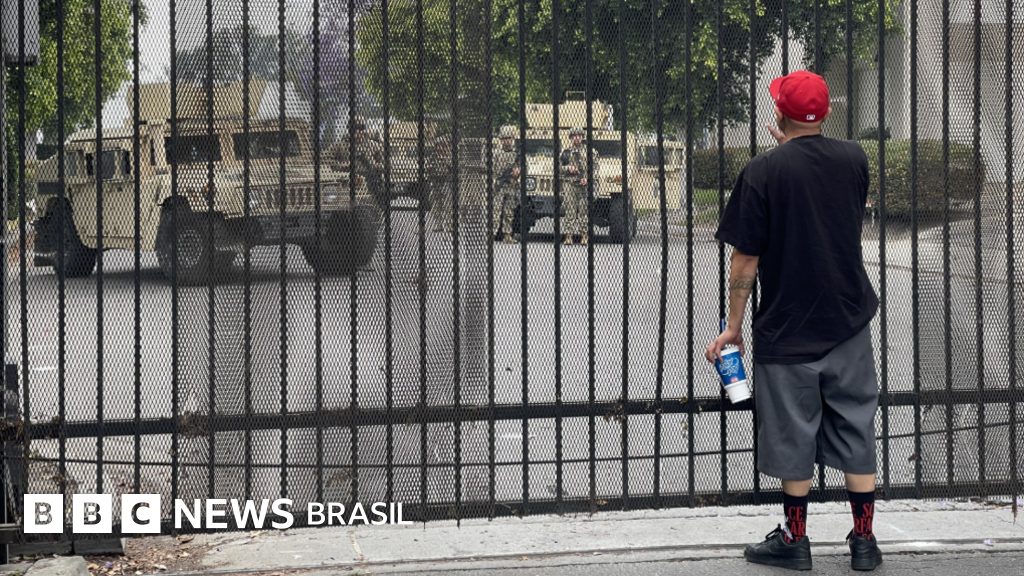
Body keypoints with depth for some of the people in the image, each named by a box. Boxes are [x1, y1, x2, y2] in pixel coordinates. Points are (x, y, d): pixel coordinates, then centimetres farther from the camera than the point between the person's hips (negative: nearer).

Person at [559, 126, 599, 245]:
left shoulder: (590, 151, 9)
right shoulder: (566, 152, 14)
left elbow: (595, 168, 5)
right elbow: (559, 168, 14)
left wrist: (587, 178, -11)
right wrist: (568, 168, -6)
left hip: (584, 186, -1)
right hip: (569, 185, 1)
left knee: (584, 211, -3)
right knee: (570, 211, -3)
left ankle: (584, 236, 1)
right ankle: (568, 236, -3)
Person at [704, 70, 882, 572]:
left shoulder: (763, 172, -13)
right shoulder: (853, 159, -1)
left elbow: (744, 259, -11)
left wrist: (733, 326, -1)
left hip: (786, 328, -4)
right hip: (850, 323, 4)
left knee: (793, 435, 7)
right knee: (855, 429, 11)